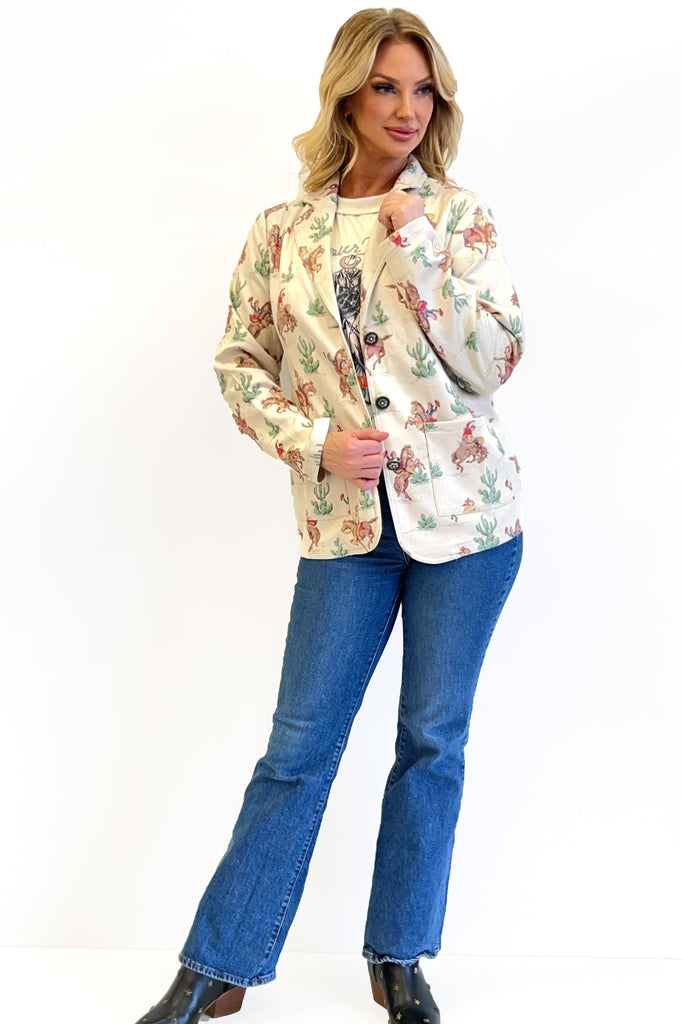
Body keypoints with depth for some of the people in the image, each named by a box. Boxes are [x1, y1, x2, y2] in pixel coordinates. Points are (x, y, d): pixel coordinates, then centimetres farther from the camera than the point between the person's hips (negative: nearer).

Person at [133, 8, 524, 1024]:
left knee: (434, 739, 8)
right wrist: (315, 442, -9)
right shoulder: (282, 232, 4)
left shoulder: (460, 217, 1)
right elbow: (240, 364, 6)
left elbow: (495, 359, -7)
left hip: (464, 512, 0)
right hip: (347, 520, 0)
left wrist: (416, 247, -16)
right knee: (299, 746, 2)